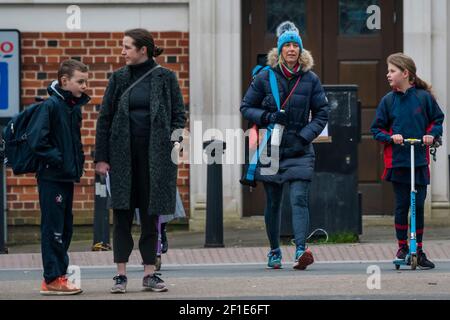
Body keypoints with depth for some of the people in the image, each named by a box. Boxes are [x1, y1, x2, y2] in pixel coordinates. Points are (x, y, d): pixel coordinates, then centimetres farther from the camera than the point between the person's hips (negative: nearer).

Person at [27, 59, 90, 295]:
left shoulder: (75, 107, 11)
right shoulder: (50, 105, -14)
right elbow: (36, 138, -20)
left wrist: (79, 159, 11)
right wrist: (56, 158, -16)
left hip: (68, 176, 9)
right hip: (51, 177, -9)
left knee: (65, 228, 12)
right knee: (53, 228, -5)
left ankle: (57, 275, 19)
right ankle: (53, 279, -1)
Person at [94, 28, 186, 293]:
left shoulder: (165, 78, 2)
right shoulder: (119, 78, 6)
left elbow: (179, 114, 5)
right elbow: (105, 119, 6)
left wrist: (176, 140, -12)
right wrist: (101, 157, 0)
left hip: (155, 153, -1)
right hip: (123, 154, 1)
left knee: (151, 213, 4)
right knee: (122, 213, 0)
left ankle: (150, 273, 10)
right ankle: (121, 274, 3)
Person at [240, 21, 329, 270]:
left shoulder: (310, 79, 3)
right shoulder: (264, 77, 2)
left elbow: (322, 113, 7)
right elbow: (246, 107, 6)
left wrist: (305, 136, -7)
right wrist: (267, 117, -12)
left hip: (299, 151, -1)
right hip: (271, 150, 1)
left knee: (299, 199, -15)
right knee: (273, 203, 8)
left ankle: (301, 250, -26)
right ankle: (274, 252, 20)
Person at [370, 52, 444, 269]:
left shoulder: (424, 97, -2)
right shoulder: (388, 100, 1)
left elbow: (437, 119, 10)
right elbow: (376, 129, 7)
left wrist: (431, 134, -8)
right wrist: (390, 137, -11)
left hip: (420, 162, 0)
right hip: (397, 162, 0)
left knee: (418, 206, 4)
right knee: (401, 206, 2)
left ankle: (419, 250, 13)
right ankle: (402, 247, 16)